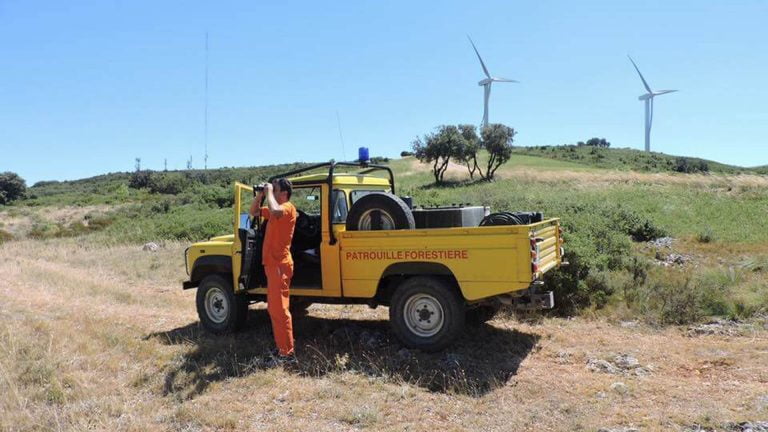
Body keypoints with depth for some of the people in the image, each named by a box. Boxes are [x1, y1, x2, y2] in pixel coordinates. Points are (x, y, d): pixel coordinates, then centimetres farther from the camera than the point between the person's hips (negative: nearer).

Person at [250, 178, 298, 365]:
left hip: (280, 265, -10)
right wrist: (260, 195, 9)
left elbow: (275, 212, -36)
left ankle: (287, 353, -3)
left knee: (280, 309, -9)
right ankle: (282, 348, 22)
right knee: (273, 308, 15)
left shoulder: (288, 207, -13)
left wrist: (269, 192, -20)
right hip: (272, 263, 10)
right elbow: (253, 212, 26)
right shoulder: (276, 209, 17)